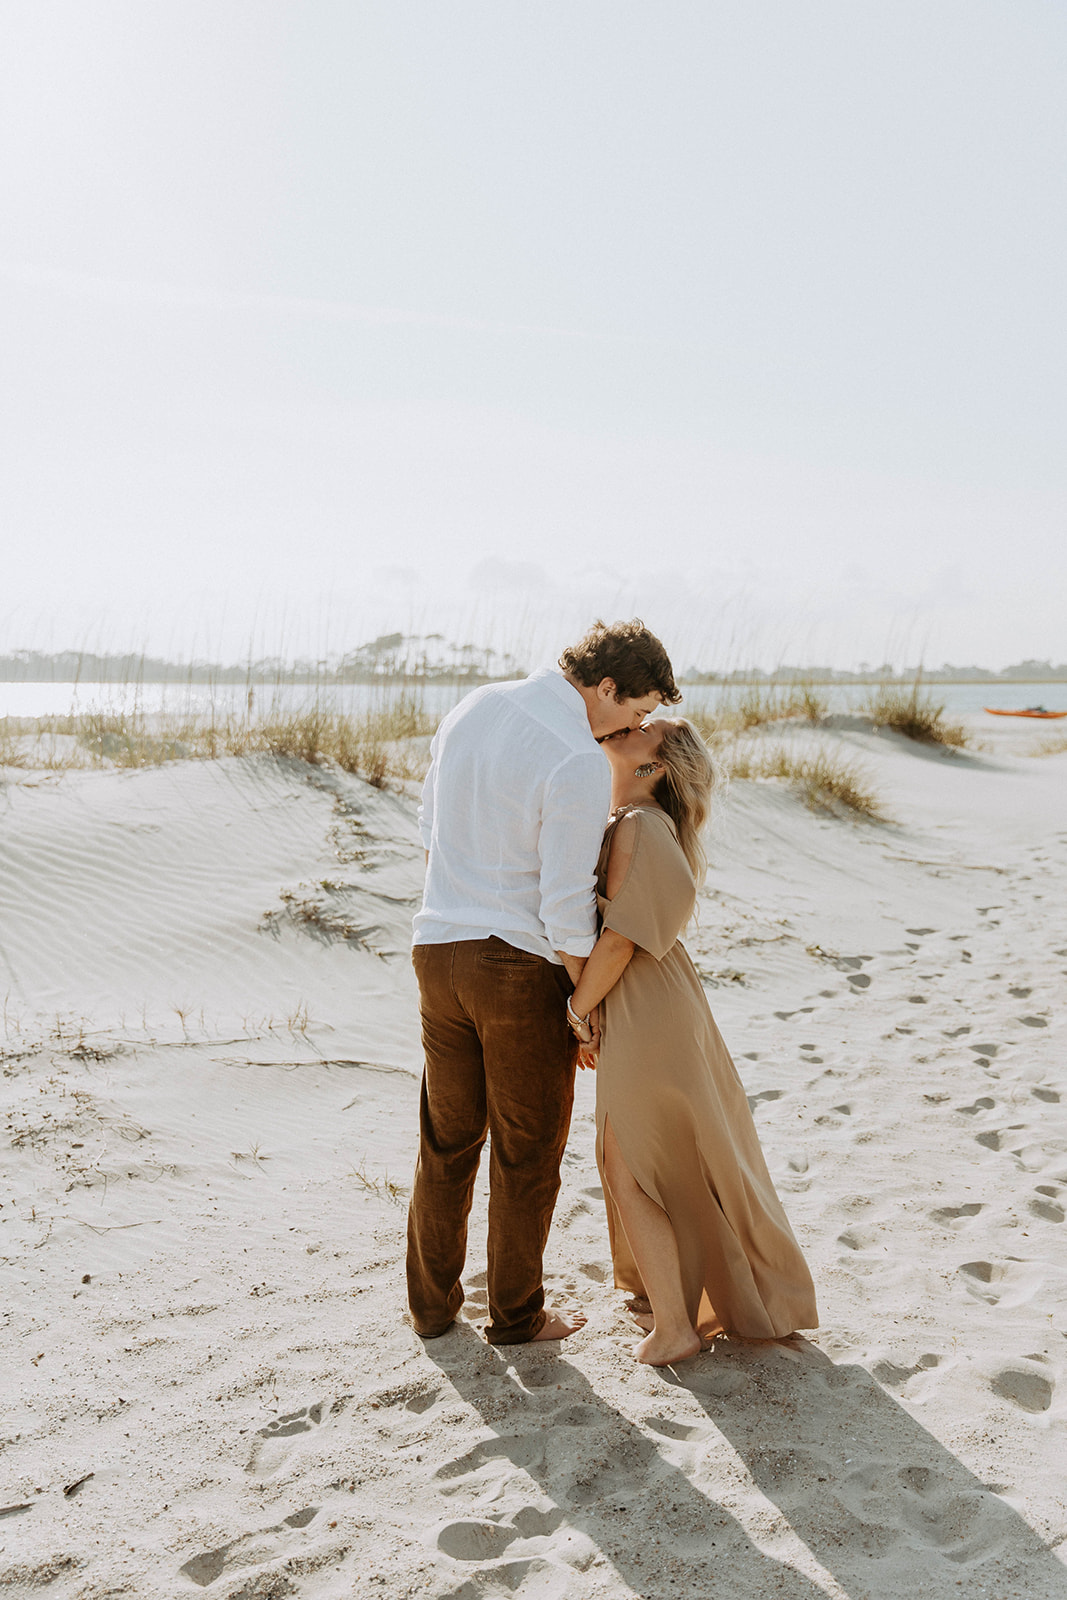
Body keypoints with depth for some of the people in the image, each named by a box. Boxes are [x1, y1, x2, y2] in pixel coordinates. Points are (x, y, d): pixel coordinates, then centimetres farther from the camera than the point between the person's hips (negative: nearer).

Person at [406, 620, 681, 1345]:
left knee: (449, 1136, 20)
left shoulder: (473, 708, 4)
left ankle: (433, 1303, 31)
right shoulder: (580, 763, -21)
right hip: (523, 967, -7)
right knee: (528, 1147, 12)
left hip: (441, 951, 7)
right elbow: (567, 904, -18)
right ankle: (517, 1313, 27)